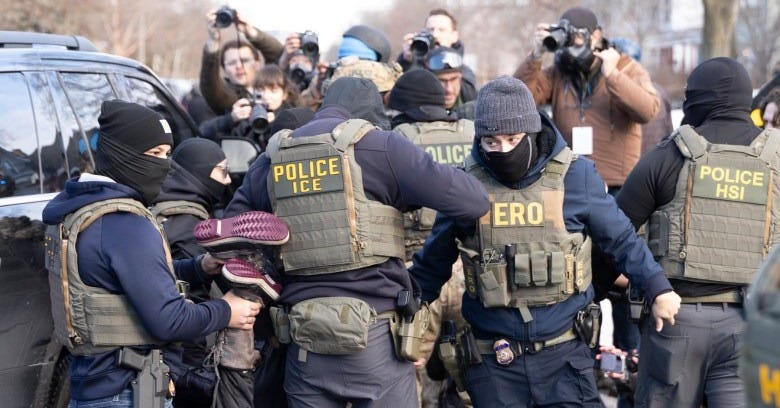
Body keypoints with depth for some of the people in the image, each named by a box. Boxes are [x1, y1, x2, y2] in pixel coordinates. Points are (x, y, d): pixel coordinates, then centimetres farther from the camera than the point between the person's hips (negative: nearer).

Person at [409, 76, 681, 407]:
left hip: (564, 353, -1)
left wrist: (658, 290, 6)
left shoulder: (574, 176, -5)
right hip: (493, 360, 1)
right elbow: (433, 261, 11)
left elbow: (621, 239, 8)